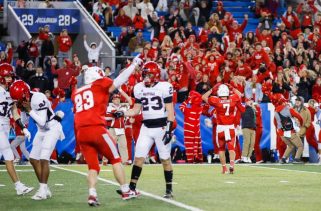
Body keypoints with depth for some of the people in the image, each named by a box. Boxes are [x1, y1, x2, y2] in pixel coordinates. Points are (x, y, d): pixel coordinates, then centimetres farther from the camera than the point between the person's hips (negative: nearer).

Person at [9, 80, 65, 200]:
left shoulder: (38, 99, -29)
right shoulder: (25, 100, -6)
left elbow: (42, 122, -30)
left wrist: (29, 110, -30)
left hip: (52, 128, -9)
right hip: (42, 130, 9)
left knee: (44, 159, -15)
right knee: (34, 159, 7)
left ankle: (43, 190, -11)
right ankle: (44, 189, 14)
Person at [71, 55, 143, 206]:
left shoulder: (77, 92, 21)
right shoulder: (100, 86, 6)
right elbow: (119, 81, 7)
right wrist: (134, 65, 16)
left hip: (81, 132, 5)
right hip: (96, 129, -5)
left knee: (93, 166, 10)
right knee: (115, 159, 12)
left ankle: (92, 194, -11)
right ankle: (125, 191, 16)